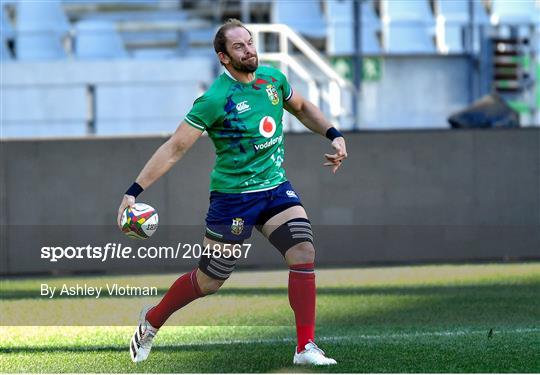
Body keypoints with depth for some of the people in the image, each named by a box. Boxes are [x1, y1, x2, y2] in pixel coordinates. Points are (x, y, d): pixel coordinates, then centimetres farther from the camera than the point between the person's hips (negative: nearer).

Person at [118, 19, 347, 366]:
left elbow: (302, 107, 22)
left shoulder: (273, 78, 1)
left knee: (304, 251, -16)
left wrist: (334, 135, 8)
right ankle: (151, 321, 33)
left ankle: (306, 347, -12)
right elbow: (175, 148, -18)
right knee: (209, 281, 5)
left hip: (276, 187, 5)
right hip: (233, 194, -5)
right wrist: (134, 191, -23)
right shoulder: (216, 99, -18)